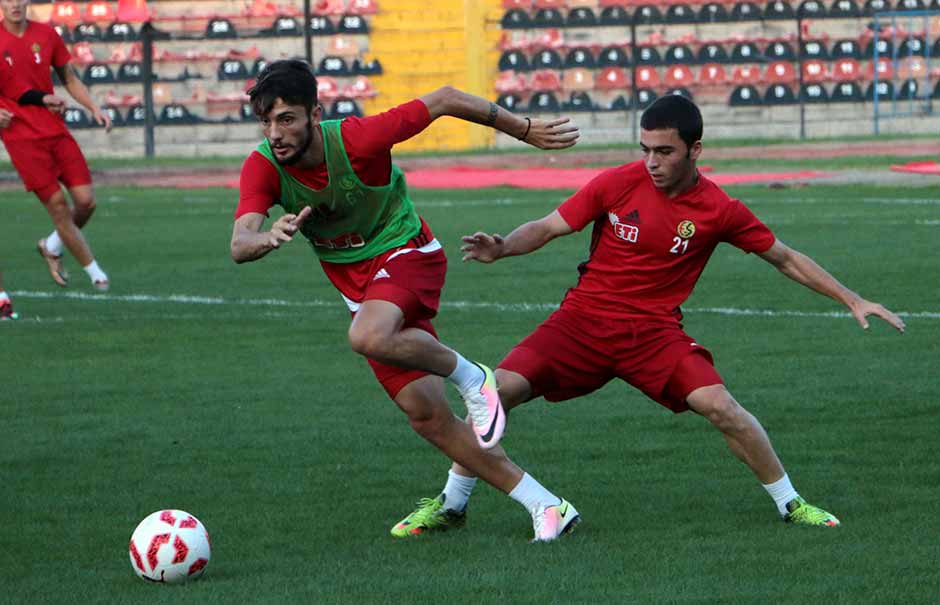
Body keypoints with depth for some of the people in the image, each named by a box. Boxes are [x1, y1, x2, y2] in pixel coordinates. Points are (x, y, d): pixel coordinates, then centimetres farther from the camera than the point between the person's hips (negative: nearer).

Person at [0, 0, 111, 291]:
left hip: (55, 130, 4)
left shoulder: (46, 35, 6)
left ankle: (52, 246, 24)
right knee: (58, 206, -6)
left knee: (86, 201, -4)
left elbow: (70, 79, 15)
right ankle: (93, 270, 8)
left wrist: (94, 108, 1)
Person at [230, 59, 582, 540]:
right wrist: (269, 238, -53)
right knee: (426, 415, -2)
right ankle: (542, 504, 5)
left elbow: (443, 101, -14)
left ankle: (470, 377, -10)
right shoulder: (262, 167, -16)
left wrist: (526, 130, -4)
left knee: (368, 337, -37)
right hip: (353, 279, 5)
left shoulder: (356, 139, -26)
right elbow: (239, 246, -29)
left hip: (404, 252, -5)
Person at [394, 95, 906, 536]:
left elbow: (784, 259, 7)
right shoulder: (618, 184, -6)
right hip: (584, 319, 1)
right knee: (498, 390, -16)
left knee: (720, 407, -22)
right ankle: (451, 504, 3)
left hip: (654, 332, -1)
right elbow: (548, 227, 0)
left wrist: (852, 301, 6)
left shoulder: (719, 211, -6)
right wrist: (503, 247, -20)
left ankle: (790, 504, 0)